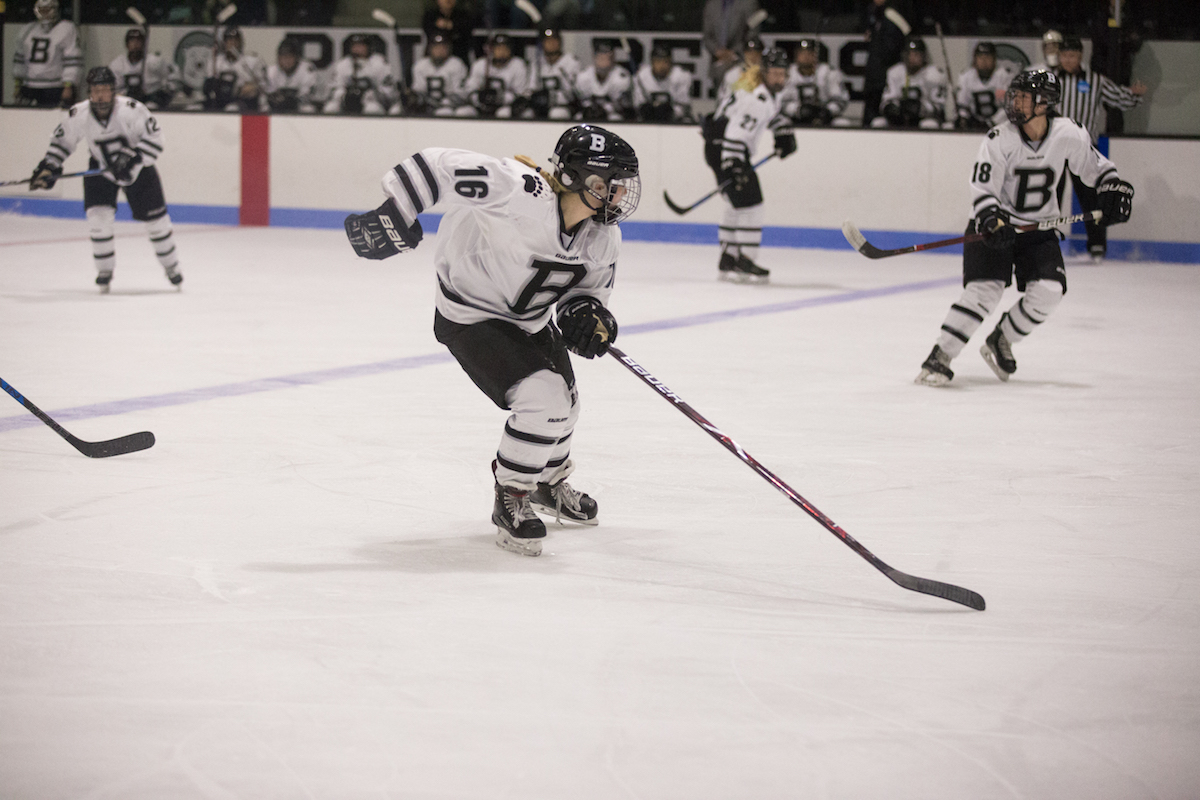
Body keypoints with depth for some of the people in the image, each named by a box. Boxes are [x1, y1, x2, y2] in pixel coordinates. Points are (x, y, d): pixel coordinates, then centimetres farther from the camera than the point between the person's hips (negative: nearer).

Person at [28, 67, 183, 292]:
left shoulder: (131, 109, -30)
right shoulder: (78, 115, -20)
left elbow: (153, 136, -24)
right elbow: (62, 140, -3)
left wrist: (134, 160, -33)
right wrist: (49, 166, -10)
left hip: (137, 167, -2)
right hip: (100, 167, 2)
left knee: (155, 218, 1)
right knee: (98, 216, -15)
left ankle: (170, 265, 25)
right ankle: (105, 270, 5)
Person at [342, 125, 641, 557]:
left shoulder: (604, 238, -10)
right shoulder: (520, 191, -34)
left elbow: (588, 288, 4)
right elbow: (437, 166, -32)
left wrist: (588, 314, -20)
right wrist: (393, 218, -29)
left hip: (531, 321, 8)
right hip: (472, 320, -8)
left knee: (562, 405, 21)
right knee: (542, 401, -22)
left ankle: (549, 480, 53)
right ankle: (510, 502, -1)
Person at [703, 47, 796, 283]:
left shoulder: (774, 89, 5)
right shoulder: (755, 98, -27)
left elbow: (774, 110, 28)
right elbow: (735, 133, -33)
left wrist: (784, 133, 18)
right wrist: (732, 168, -39)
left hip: (736, 149, 11)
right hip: (722, 147, -11)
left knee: (737, 203, 18)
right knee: (748, 200, -15)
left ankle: (728, 260, 25)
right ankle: (744, 262, -12)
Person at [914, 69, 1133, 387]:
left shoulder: (1068, 135, -10)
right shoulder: (1000, 139, -17)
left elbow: (1095, 166, 7)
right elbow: (982, 188, -18)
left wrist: (1114, 188, -9)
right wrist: (991, 220, -34)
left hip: (1039, 228, 3)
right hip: (996, 224, -3)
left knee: (1049, 290, -14)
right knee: (985, 289, -20)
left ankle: (1000, 341, 9)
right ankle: (939, 357, -17)